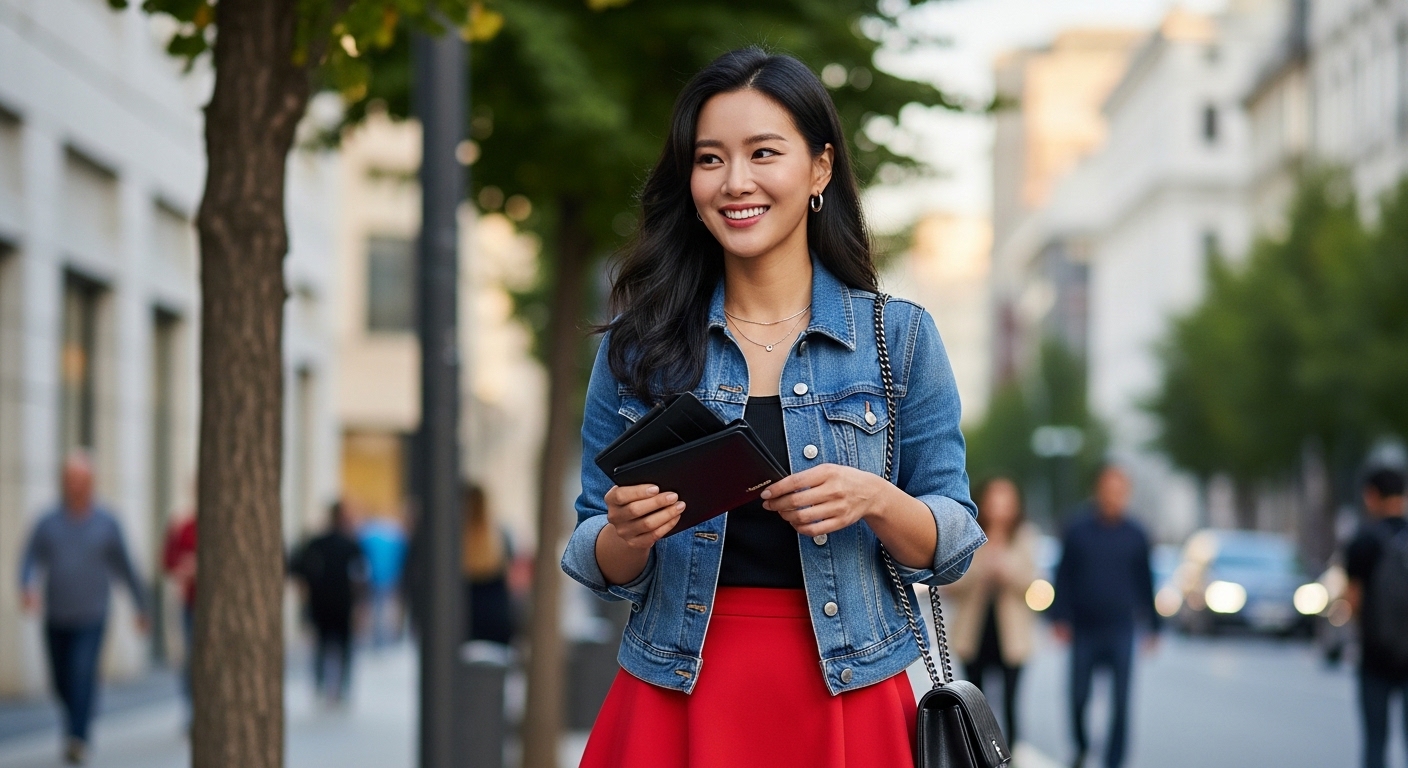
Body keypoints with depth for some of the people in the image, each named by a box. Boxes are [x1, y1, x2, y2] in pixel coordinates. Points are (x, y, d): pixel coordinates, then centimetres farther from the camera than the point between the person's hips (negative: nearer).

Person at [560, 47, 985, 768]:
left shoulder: (899, 338, 0)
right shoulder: (640, 344, 2)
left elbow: (951, 547, 1)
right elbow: (602, 567, 4)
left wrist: (877, 501, -18)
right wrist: (627, 532, -18)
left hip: (847, 701, 0)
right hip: (676, 702, 1)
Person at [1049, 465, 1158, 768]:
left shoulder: (1134, 535, 4)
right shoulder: (1078, 530, 2)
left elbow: (1144, 582, 11)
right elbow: (1064, 576, 4)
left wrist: (1152, 626, 11)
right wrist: (1060, 618, -4)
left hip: (1120, 630, 0)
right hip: (1084, 630, 0)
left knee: (1120, 702, -5)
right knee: (1079, 697, 2)